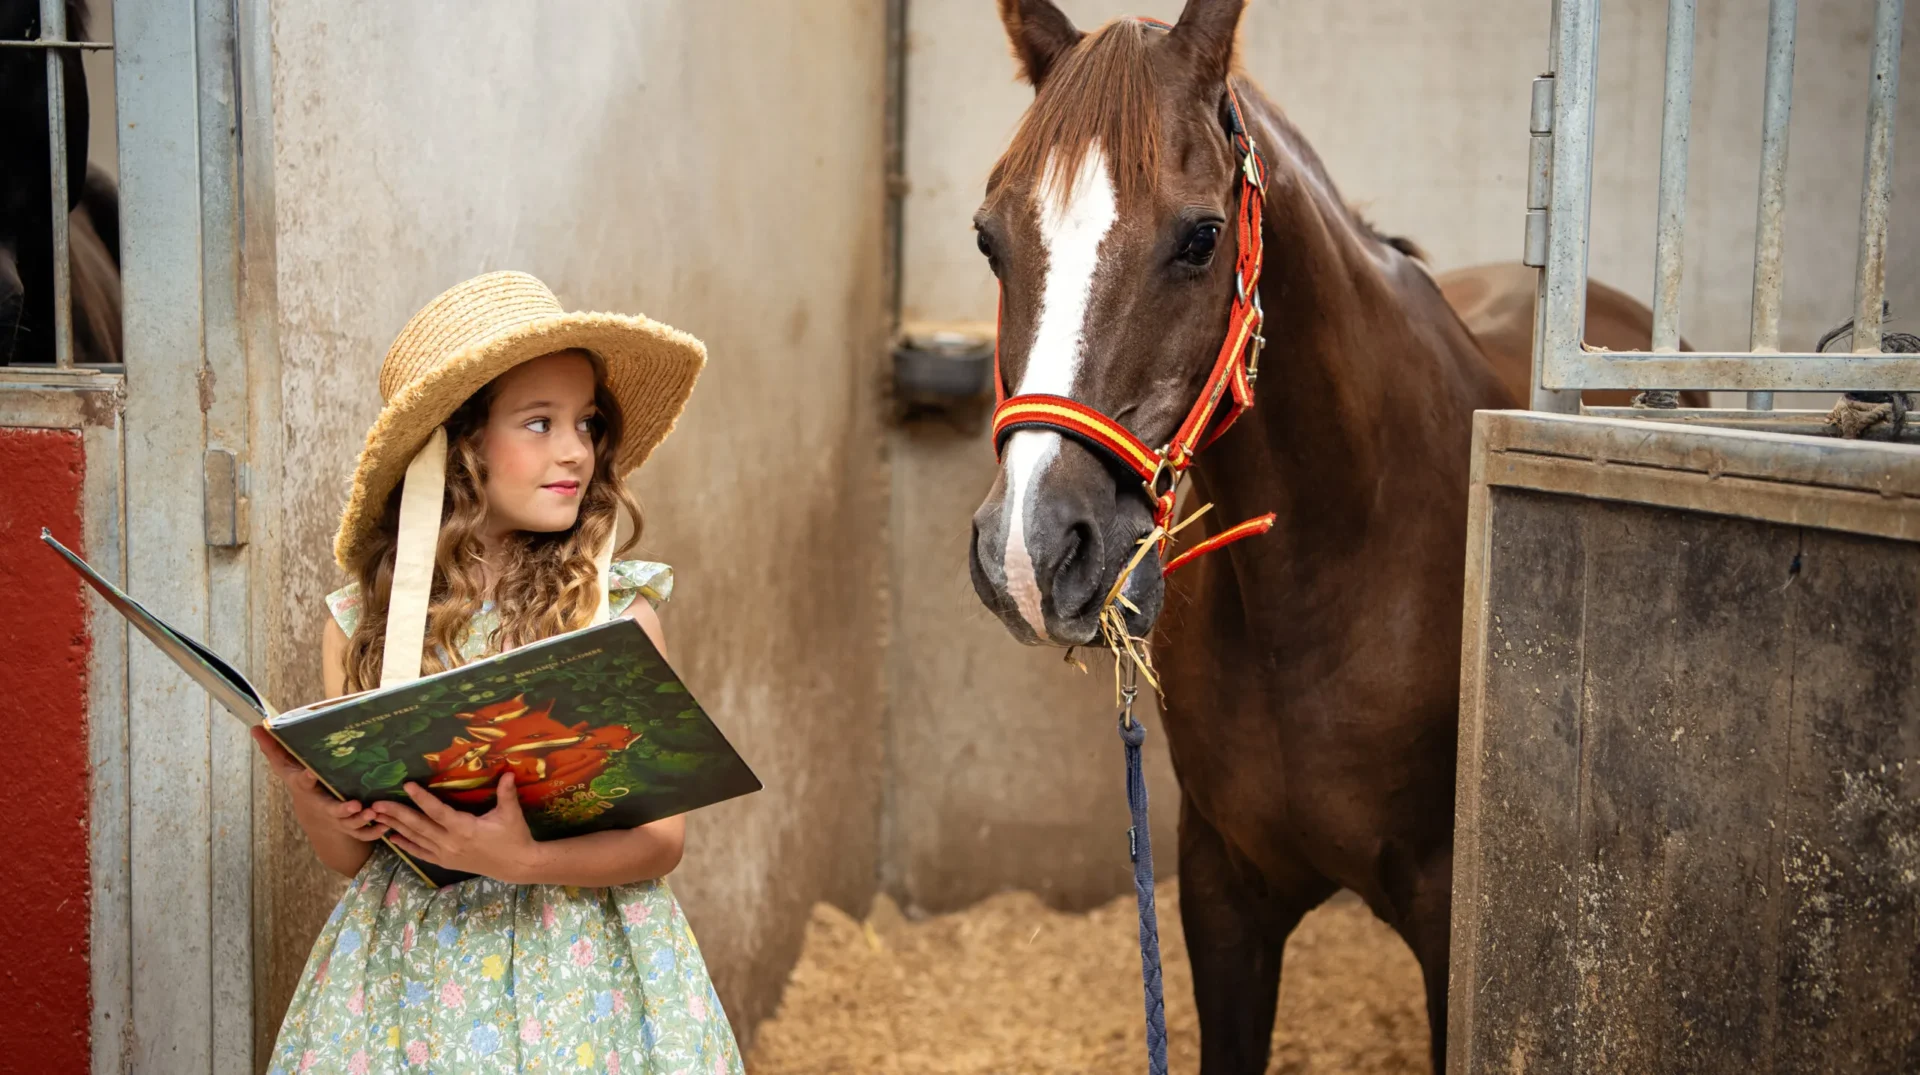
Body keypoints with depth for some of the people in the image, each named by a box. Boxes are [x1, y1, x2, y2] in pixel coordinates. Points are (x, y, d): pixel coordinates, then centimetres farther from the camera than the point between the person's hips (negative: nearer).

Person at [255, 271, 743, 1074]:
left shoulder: (617, 609, -6)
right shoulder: (361, 622, -1)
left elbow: (662, 838, -7)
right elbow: (350, 856, 6)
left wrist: (522, 861, -22)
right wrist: (310, 804, -16)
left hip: (582, 969, -1)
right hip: (410, 971, 1)